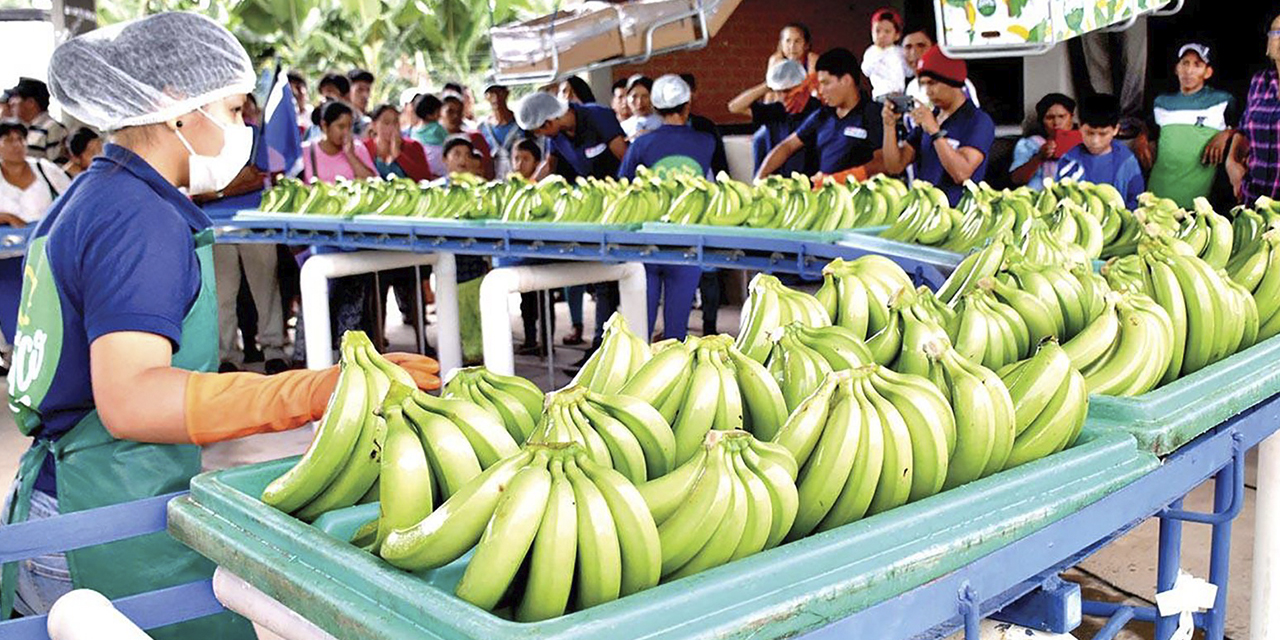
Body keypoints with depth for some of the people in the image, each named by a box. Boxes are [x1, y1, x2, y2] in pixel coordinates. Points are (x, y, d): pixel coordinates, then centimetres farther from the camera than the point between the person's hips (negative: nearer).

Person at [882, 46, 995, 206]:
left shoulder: (978, 121, -4)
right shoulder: (926, 119, 13)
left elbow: (961, 174, -17)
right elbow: (895, 166, 9)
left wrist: (935, 131, -20)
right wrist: (890, 125, -2)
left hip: (957, 209, -5)